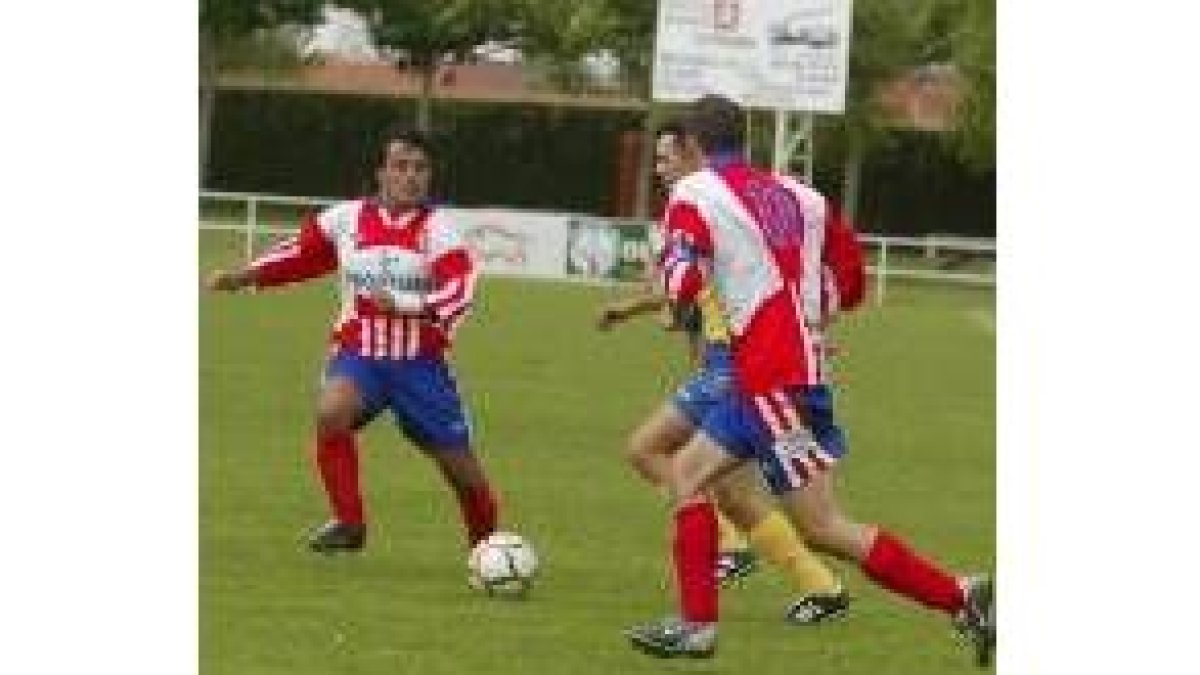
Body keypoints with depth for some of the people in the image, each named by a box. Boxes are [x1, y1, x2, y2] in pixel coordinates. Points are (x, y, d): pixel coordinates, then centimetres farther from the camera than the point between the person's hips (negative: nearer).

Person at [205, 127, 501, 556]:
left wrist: (402, 303, -33)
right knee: (331, 412, -31)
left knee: (458, 463, 4)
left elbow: (459, 291, -21)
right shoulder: (346, 219, 1)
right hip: (358, 355, 1)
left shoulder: (437, 227, -8)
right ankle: (348, 524, -14)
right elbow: (301, 254, 17)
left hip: (419, 361, -1)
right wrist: (245, 277, 9)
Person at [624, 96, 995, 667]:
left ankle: (961, 599, -11)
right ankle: (697, 624, 10)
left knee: (822, 528, -7)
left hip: (773, 378, -8)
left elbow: (680, 286, -19)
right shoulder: (793, 195, 13)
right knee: (686, 474, 16)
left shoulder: (694, 195, -5)